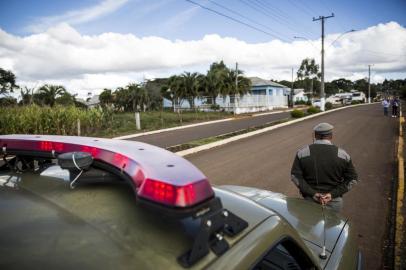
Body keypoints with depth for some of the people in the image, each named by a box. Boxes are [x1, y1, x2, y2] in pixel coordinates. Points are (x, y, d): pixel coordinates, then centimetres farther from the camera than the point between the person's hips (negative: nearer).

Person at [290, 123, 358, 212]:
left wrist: (312, 193, -14)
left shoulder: (302, 153, -6)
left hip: (310, 199, 0)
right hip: (334, 201, 0)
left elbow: (295, 176, -11)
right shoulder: (342, 155, -4)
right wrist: (333, 194, -10)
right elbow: (352, 179, -3)